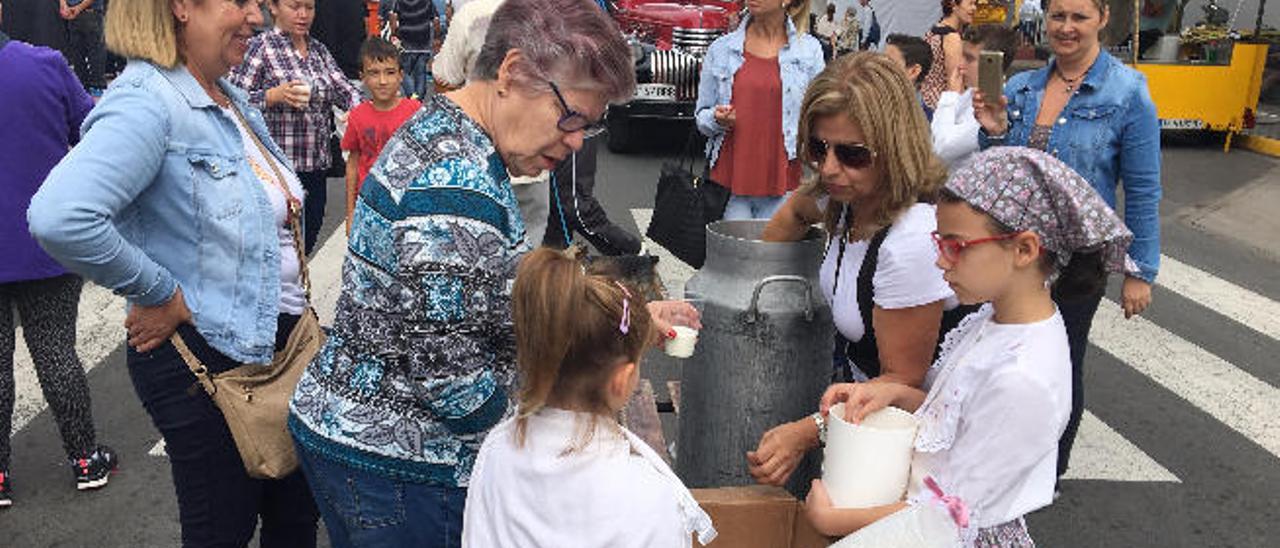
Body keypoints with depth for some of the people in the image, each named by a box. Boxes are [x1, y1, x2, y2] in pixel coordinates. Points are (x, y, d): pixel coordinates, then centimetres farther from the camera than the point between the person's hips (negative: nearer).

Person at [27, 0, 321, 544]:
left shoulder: (232, 97, 7)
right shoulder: (148, 102, -20)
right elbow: (60, 218, -35)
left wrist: (294, 306, 11)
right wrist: (163, 295, -23)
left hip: (279, 337, 8)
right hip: (209, 357, -8)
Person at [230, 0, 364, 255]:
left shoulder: (318, 49, 14)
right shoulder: (261, 46, -5)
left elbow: (346, 91, 12)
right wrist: (274, 96, -23)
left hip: (317, 167, 6)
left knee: (307, 244, 10)